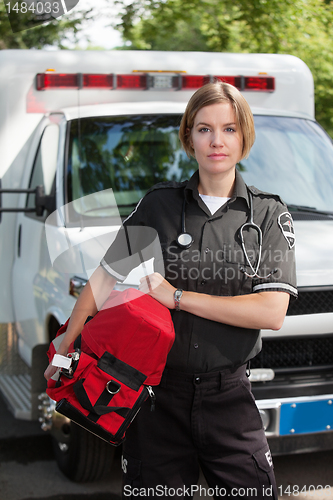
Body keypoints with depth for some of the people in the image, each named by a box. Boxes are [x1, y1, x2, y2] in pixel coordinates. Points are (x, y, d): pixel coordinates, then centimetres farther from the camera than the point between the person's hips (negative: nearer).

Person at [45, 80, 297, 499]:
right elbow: (105, 278, 7)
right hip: (157, 392, 0)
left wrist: (178, 297, -11)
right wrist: (66, 346, -1)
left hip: (229, 397, 0)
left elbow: (272, 312, -10)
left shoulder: (269, 214, 1)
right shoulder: (159, 204, 3)